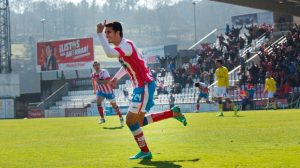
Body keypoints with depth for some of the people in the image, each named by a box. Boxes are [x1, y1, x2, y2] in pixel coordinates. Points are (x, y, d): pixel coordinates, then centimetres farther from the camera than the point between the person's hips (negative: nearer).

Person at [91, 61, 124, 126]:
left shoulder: (104, 72, -23)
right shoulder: (93, 75, -4)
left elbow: (107, 81, -32)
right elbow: (93, 82, 17)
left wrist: (99, 81, -35)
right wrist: (95, 90, 13)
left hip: (108, 90, -4)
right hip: (100, 91, 4)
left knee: (114, 105, 6)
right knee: (98, 102, -19)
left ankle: (121, 118, 23)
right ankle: (102, 118, -8)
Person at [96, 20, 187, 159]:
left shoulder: (126, 45, -20)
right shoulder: (122, 46, 11)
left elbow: (109, 53, -40)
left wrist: (99, 34, -33)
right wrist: (116, 77, 18)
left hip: (144, 86, -10)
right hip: (141, 86, 10)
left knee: (130, 121, -7)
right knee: (139, 121, 16)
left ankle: (145, 151, 4)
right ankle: (173, 113, 22)